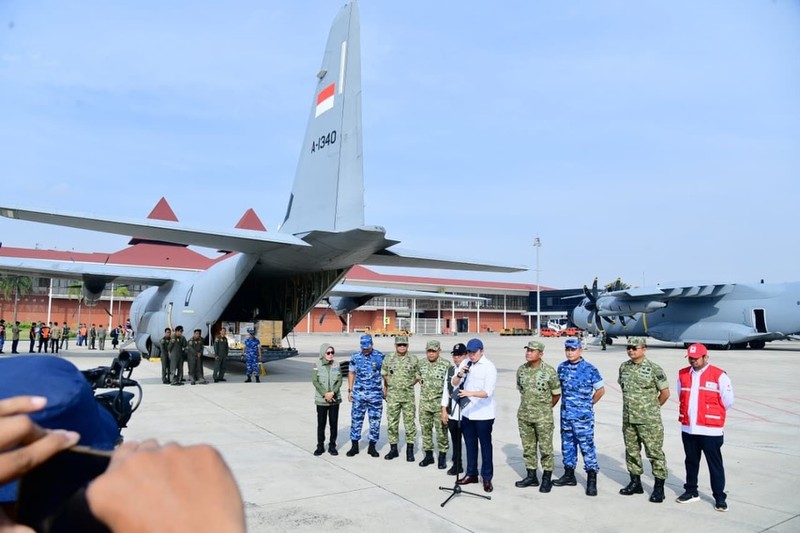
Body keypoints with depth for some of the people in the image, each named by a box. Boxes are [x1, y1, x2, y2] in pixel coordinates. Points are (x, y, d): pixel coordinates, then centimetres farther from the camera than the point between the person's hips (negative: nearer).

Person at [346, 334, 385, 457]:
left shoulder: (380, 356, -2)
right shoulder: (355, 357, 3)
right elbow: (351, 373, 10)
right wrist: (349, 391, 7)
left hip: (376, 394, -1)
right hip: (359, 394, 1)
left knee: (375, 421, 5)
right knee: (356, 419, 4)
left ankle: (372, 446, 17)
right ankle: (354, 446, 16)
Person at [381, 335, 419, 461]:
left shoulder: (414, 359, 1)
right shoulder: (388, 358, 4)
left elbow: (418, 376, 9)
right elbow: (384, 374, 15)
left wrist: (408, 385, 5)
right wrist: (386, 388, 17)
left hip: (408, 396, -1)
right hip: (392, 396, 1)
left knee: (409, 423, 2)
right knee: (392, 423, 6)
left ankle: (410, 450, 12)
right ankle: (393, 449, 18)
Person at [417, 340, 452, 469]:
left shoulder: (446, 364, -8)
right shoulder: (422, 364, 6)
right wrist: (421, 382, 10)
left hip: (440, 403, -4)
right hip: (424, 403, 4)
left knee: (441, 431, 2)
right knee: (425, 429, 11)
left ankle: (442, 457, 15)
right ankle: (428, 455, 25)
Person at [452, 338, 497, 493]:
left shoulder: (489, 367, -13)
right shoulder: (465, 364, 4)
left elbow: (488, 392, -22)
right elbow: (454, 383, 5)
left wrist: (470, 393, -37)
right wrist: (459, 374, -16)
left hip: (483, 414, -5)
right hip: (467, 412, 6)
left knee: (485, 445, 4)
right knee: (470, 444, 16)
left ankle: (487, 478, 15)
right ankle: (471, 473, 29)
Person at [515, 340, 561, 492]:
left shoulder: (549, 371, -11)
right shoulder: (521, 370, 3)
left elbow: (556, 394, -1)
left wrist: (545, 408, 8)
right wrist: (527, 406, 13)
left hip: (543, 417, -4)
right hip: (524, 416, 5)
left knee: (546, 448, 3)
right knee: (528, 447, 12)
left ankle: (547, 478, 16)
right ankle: (531, 476, 25)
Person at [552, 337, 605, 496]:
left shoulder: (589, 369, -10)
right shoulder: (562, 367, 5)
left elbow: (600, 390, -1)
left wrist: (588, 404, 4)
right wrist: (567, 404, 12)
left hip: (583, 416, -5)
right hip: (565, 415, 5)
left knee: (587, 446, -2)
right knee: (567, 445, 14)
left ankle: (592, 479, 6)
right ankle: (569, 474, 27)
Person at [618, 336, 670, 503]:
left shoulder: (654, 369, -11)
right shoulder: (624, 367, 6)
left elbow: (665, 392, -5)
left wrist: (653, 407, 5)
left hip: (649, 420, -6)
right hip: (628, 419, 6)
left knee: (655, 452, 1)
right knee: (631, 451, 14)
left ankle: (659, 487, 12)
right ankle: (635, 483, 27)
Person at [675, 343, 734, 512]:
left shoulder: (719, 375, -9)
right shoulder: (682, 374, 6)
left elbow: (727, 401, -3)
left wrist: (711, 415, 6)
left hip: (710, 429, -5)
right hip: (688, 428, 5)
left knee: (715, 464, 4)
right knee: (691, 462, 16)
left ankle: (720, 497, 16)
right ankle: (691, 491, 29)